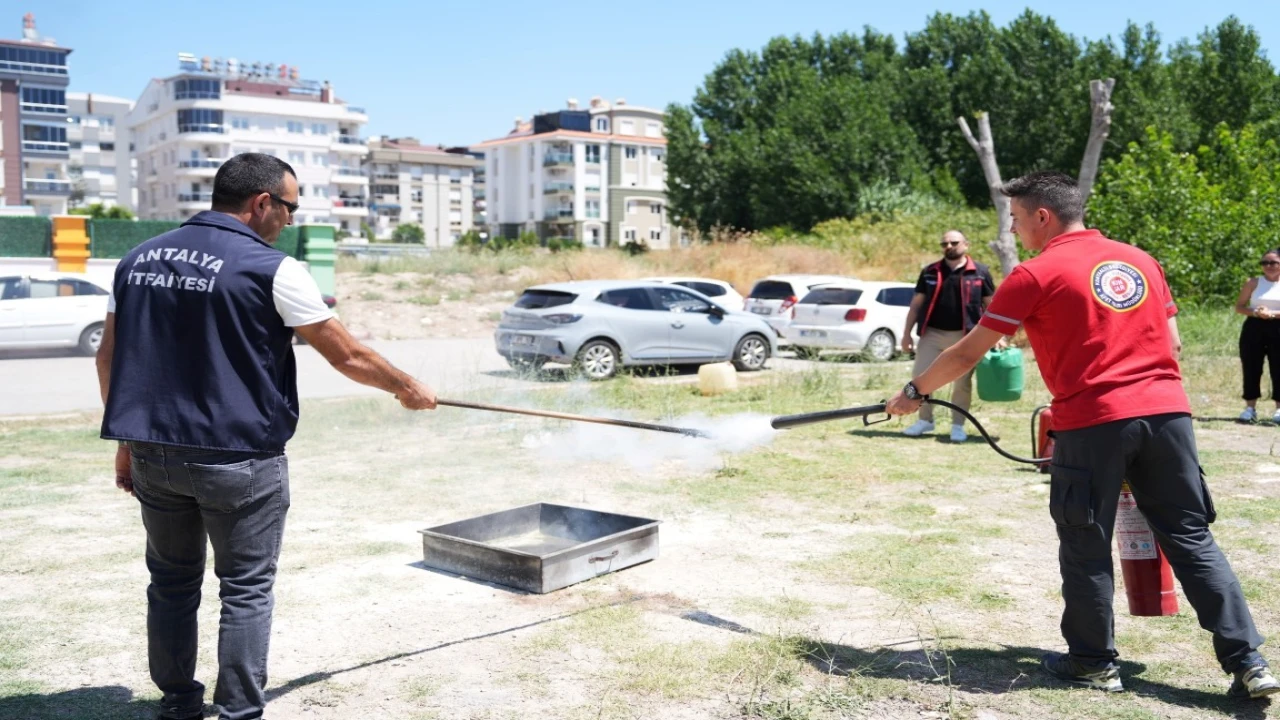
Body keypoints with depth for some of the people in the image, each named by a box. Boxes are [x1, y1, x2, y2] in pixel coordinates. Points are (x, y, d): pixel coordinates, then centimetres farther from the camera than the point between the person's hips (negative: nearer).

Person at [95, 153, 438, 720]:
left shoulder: (139, 259, 8)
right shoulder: (270, 269, -11)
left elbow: (109, 357, 11)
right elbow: (348, 358, -6)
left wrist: (127, 440, 18)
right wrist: (408, 389, 9)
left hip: (154, 455, 6)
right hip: (238, 459, -6)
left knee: (171, 584, 18)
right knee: (246, 591, 6)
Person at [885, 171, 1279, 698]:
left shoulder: (1035, 275, -2)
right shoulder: (1140, 260, 16)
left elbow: (969, 352, 1)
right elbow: (1173, 345, 18)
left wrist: (915, 391, 12)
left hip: (1093, 423, -5)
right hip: (1169, 412, 6)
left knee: (1086, 548, 8)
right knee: (1192, 539, 11)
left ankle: (1095, 663, 20)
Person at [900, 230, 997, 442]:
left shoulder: (980, 272, 1)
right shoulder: (930, 272, 7)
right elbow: (916, 304, 9)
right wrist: (907, 334, 5)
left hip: (964, 336, -2)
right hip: (932, 334, 2)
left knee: (962, 382, 3)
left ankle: (958, 426, 16)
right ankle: (925, 420, 19)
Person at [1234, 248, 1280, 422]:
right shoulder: (1254, 283, 6)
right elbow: (1239, 306, 4)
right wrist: (1255, 312, -14)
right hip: (1254, 329, 1)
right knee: (1251, 368, 0)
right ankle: (1250, 408, 6)